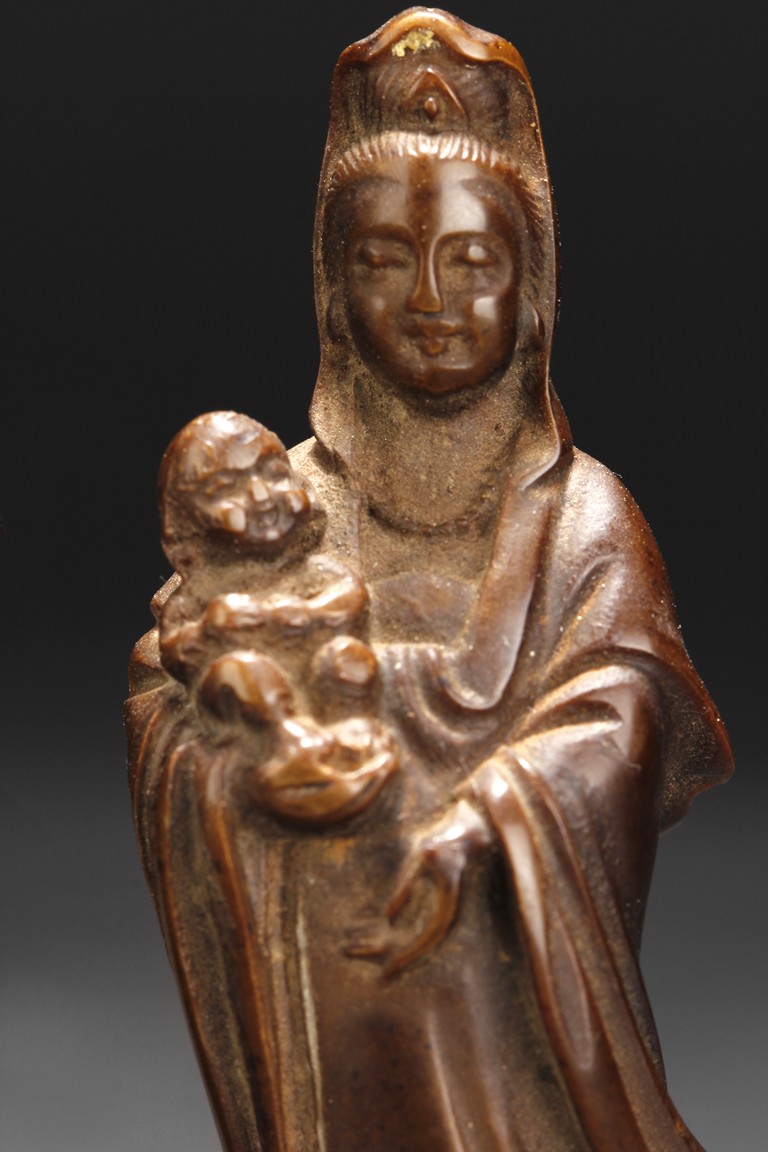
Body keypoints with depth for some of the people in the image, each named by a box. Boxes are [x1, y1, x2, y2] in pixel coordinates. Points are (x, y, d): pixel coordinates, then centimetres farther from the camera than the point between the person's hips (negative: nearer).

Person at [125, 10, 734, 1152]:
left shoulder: (585, 513, 0)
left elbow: (619, 710, -15)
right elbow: (166, 716, -5)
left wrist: (477, 825, -32)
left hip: (517, 987, -1)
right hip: (325, 987, 1)